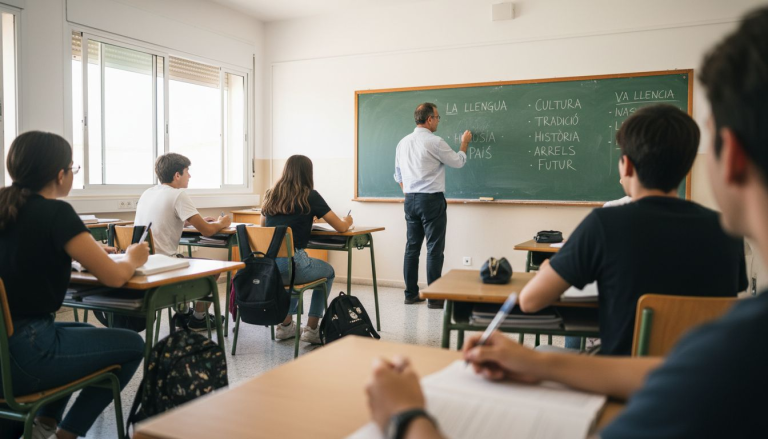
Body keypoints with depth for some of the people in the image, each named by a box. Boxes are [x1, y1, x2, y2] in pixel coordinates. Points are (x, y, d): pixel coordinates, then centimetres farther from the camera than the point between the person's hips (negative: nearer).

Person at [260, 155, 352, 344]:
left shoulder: (270, 195, 11)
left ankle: (285, 325, 34)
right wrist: (347, 220, 24)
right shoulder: (310, 196, -3)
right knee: (328, 272, 25)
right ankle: (311, 328, 23)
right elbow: (341, 227, 1)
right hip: (290, 264, -5)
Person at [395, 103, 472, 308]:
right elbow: (458, 162, 1)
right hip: (431, 200, -7)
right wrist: (465, 142, 17)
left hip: (410, 200, 7)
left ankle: (411, 294, 16)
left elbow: (398, 175, 16)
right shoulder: (434, 142, -12)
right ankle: (434, 297, 2)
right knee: (434, 249, -2)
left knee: (412, 247, 10)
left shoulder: (403, 143, 9)